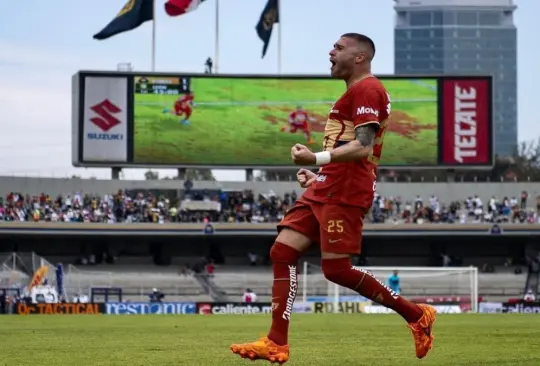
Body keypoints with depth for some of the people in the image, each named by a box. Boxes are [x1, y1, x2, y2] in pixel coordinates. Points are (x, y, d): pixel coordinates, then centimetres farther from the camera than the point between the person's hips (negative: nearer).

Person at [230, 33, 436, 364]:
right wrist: (320, 173, 22)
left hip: (344, 194, -11)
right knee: (282, 252, 0)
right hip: (325, 190, 11)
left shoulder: (366, 89, -10)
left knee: (336, 269, -10)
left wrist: (318, 158, -30)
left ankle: (417, 315, 4)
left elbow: (363, 148, -21)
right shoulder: (357, 92, 23)